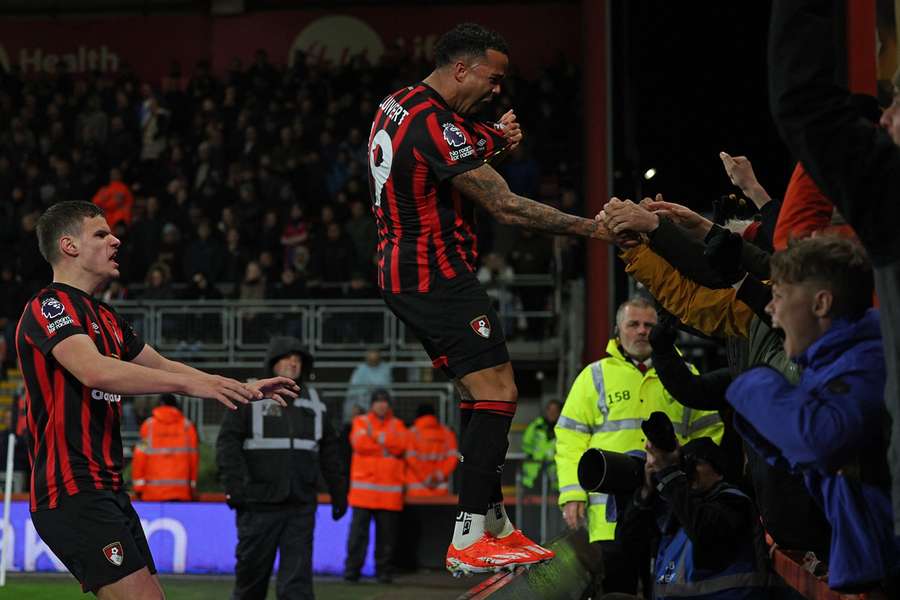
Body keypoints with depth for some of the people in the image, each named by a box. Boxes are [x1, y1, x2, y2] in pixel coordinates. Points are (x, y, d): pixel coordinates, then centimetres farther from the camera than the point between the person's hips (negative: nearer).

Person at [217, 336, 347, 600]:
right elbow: (228, 443, -6)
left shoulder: (313, 401, 16)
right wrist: (234, 486, -17)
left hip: (301, 506, 3)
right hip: (260, 504, -3)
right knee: (252, 572, 5)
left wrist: (339, 493, 15)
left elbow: (329, 450, 19)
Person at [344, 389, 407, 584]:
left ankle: (384, 570, 8)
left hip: (389, 490, 2)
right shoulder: (361, 422, 10)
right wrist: (386, 442, -5)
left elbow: (400, 446, -4)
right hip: (363, 486, -1)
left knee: (387, 532, 1)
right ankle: (352, 569, -1)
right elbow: (359, 443, -9)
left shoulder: (397, 425, 15)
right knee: (358, 530, -6)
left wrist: (375, 436, -9)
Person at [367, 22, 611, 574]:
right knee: (498, 394, -13)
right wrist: (593, 227, -19)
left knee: (479, 395, 15)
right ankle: (470, 540, -17)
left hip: (402, 272, 11)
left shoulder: (398, 105, 11)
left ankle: (494, 523, 18)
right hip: (436, 276, -11)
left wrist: (492, 141, 8)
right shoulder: (435, 124, -20)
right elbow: (506, 207, -22)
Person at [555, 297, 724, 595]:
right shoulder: (595, 376, 10)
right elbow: (571, 440, 7)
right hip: (612, 512, -1)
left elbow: (708, 433, 14)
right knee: (615, 591, -1)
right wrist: (572, 493, -4)